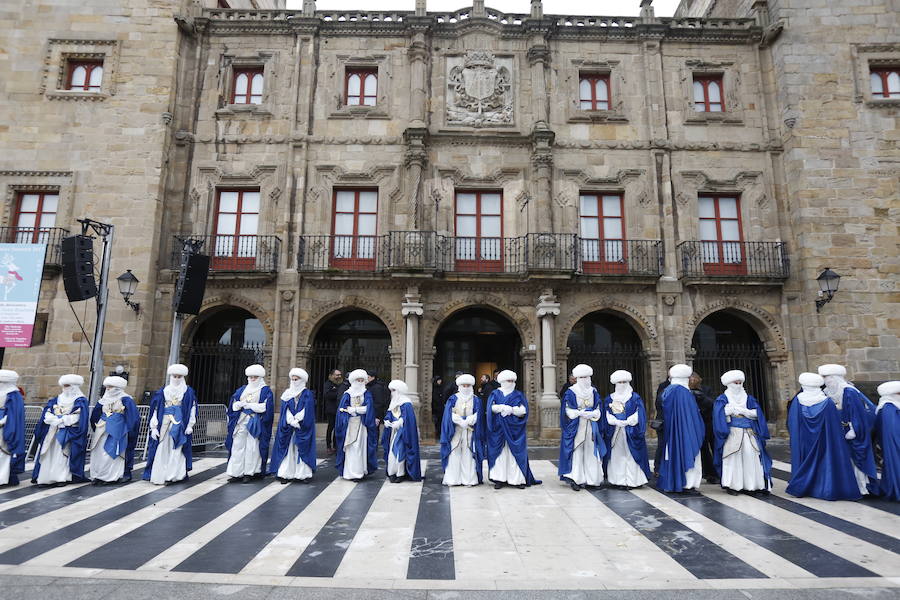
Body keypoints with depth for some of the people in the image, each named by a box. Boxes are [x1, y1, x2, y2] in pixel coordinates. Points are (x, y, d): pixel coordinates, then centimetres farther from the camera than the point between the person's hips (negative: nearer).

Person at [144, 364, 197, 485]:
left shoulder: (188, 392, 5)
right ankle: (159, 477, 4)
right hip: (164, 424, 1)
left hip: (180, 425, -1)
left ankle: (173, 476, 0)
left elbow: (192, 409, 2)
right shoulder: (162, 391, 8)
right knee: (162, 451, -1)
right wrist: (154, 427, -1)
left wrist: (190, 425, -5)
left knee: (177, 451, -4)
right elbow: (155, 409, 6)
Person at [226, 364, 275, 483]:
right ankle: (237, 473, 4)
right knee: (238, 446, 0)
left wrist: (248, 404, -11)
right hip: (241, 422, 4)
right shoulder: (242, 390, 17)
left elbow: (265, 407, -9)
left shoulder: (266, 391, 2)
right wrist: (240, 404, -12)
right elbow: (233, 405, 11)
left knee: (252, 448, -4)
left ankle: (250, 473, 3)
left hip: (255, 423, -4)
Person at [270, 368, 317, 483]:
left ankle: (303, 473, -1)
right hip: (288, 426, 3)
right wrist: (292, 421, -12)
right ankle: (285, 474, 2)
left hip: (303, 426, -3)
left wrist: (296, 420, -14)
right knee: (287, 449, -1)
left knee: (302, 449, -4)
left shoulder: (307, 394, 2)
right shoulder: (287, 393, 11)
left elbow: (307, 410, -6)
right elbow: (285, 409, 2)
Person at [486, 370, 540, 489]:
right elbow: (492, 408, -6)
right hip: (499, 429, 0)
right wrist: (505, 408, -18)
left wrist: (509, 409, -13)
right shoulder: (495, 394, 9)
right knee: (500, 453, -1)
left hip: (514, 429, 0)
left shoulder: (519, 395, 10)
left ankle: (517, 479, 3)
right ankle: (499, 479, 3)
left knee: (515, 453, -1)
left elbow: (523, 411, -2)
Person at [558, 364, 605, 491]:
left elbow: (598, 409, 8)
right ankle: (575, 479, -2)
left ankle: (592, 479, 10)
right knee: (576, 451, -6)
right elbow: (568, 411, -6)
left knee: (591, 451, 3)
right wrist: (581, 413, -20)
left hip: (591, 427, 4)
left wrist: (591, 414, -12)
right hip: (575, 427, -4)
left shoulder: (593, 392, 10)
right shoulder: (570, 392, -3)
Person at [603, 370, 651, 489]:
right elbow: (608, 415, 4)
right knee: (616, 455, 1)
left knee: (630, 455, -4)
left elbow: (638, 415, -4)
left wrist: (627, 422, -15)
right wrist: (616, 422, -13)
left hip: (630, 432, -2)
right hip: (614, 432, 2)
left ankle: (632, 480, 0)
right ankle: (617, 480, 5)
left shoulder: (635, 398, 3)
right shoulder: (609, 399, 11)